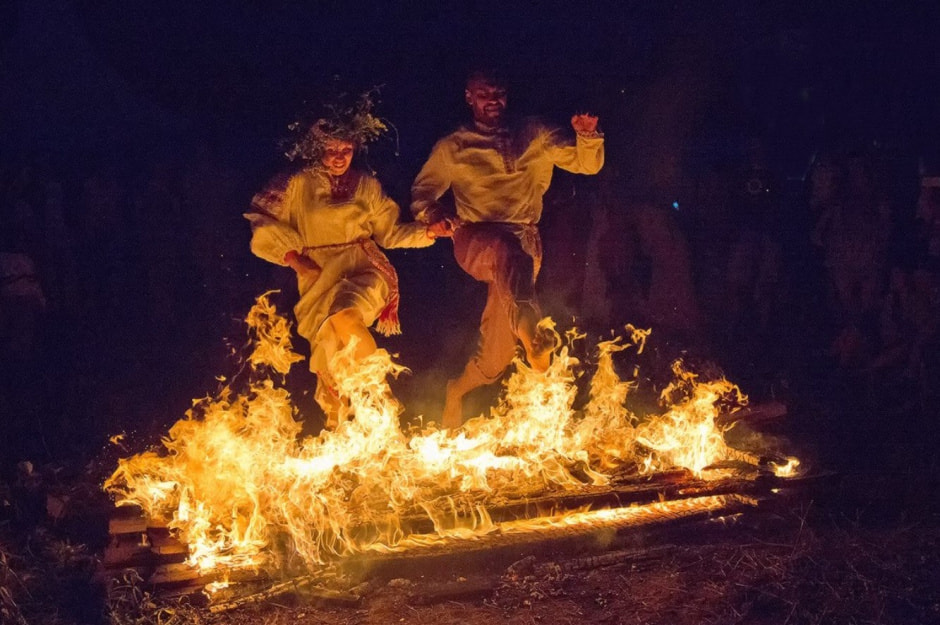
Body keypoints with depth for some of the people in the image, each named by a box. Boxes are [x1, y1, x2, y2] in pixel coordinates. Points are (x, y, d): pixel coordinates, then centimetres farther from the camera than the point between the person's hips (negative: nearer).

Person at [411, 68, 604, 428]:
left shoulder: (534, 136, 16)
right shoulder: (452, 147, 15)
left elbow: (587, 164, 12)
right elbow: (423, 190, 14)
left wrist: (587, 136, -10)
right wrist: (431, 214, -9)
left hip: (525, 239, 2)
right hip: (475, 238, -2)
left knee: (496, 353, -8)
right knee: (508, 251, -42)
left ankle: (458, 392, 18)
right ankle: (532, 333, -63)